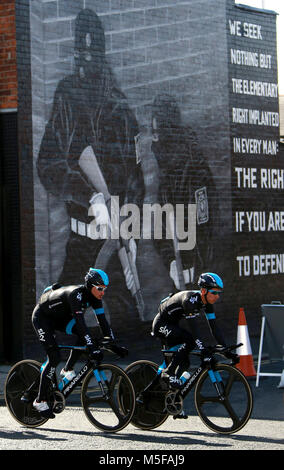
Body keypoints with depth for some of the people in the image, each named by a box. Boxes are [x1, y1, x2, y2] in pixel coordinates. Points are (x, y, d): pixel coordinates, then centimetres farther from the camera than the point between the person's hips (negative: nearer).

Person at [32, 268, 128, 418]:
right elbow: (80, 322, -43)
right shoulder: (76, 294, -35)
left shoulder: (93, 296, -14)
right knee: (54, 357, -16)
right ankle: (40, 400, -5)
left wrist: (112, 344, -18)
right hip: (42, 317, -7)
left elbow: (102, 320, -12)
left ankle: (68, 369, 3)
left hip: (59, 317, 7)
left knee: (83, 336, -16)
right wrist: (93, 348, -49)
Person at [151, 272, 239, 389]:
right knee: (190, 339, -29)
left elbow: (214, 328, -6)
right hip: (161, 324, -8)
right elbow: (194, 328, -36)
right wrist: (204, 350, -42)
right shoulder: (190, 300, -31)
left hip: (172, 324, 9)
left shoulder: (206, 303, -7)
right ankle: (169, 372, -21)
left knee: (184, 363, 1)